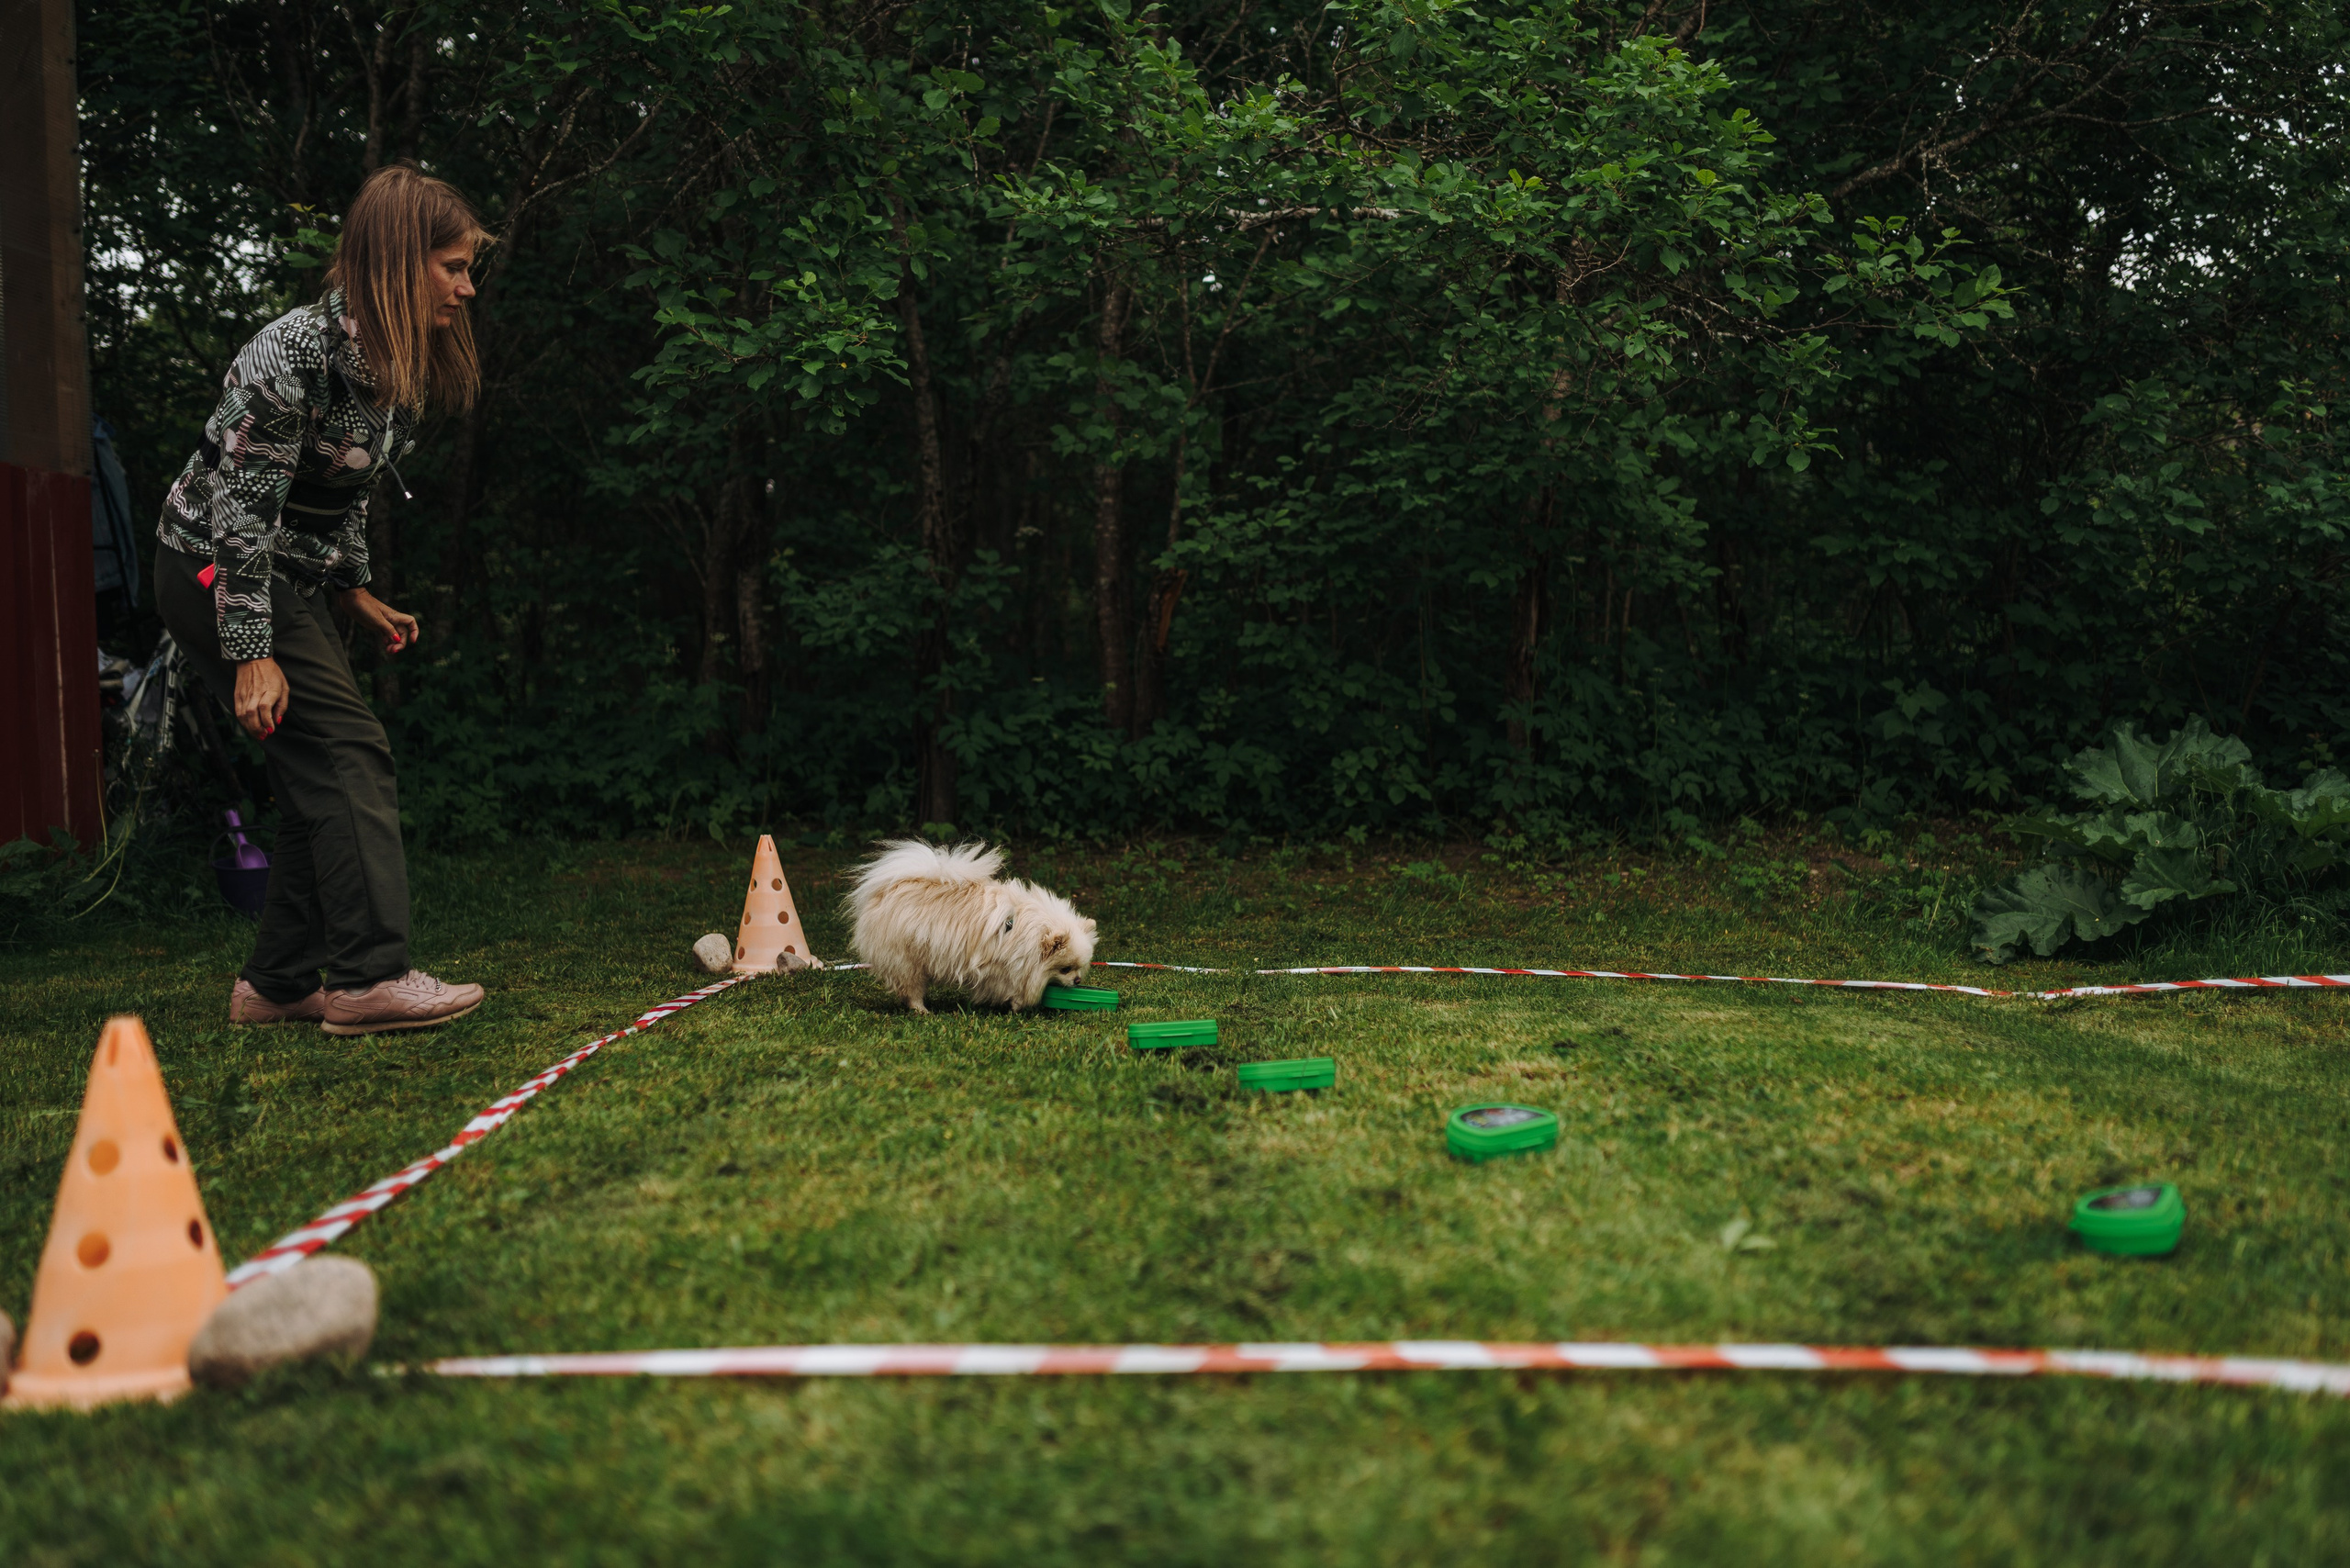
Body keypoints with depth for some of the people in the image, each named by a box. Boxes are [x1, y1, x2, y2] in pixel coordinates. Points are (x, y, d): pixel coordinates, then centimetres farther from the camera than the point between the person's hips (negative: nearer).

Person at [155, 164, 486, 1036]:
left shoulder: (394, 363, 4)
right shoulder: (297, 353, -23)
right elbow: (242, 506, -23)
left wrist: (354, 593, 17)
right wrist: (253, 652, -25)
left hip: (288, 577, 9)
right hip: (216, 572, -9)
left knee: (320, 780, 5)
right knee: (348, 754, -16)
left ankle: (280, 984, 11)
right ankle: (370, 978, -18)